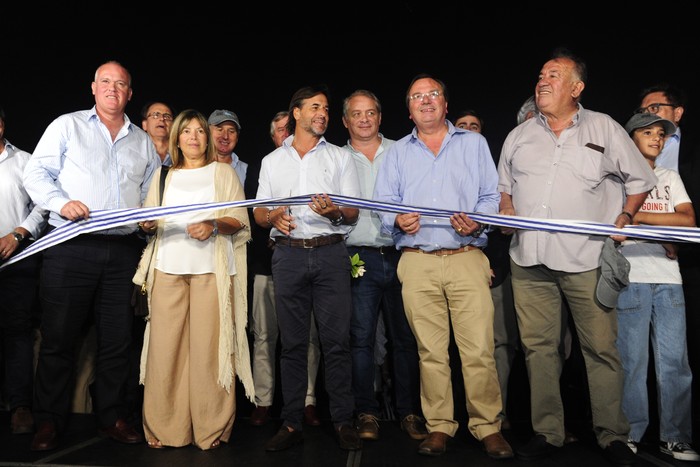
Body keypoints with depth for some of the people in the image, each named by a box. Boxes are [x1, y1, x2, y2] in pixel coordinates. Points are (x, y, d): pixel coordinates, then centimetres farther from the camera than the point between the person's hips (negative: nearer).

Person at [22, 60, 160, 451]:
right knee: (59, 336, 2)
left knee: (117, 339, 7)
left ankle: (112, 417, 19)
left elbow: (152, 194, 20)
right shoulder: (67, 126, 9)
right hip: (71, 247, -2)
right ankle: (50, 422, 15)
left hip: (123, 251, 3)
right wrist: (62, 202, -14)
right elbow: (36, 174, 2)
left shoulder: (143, 141, 18)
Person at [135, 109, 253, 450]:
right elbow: (150, 221, 20)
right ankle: (165, 428, 5)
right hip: (168, 267, 3)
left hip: (210, 268, -2)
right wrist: (148, 225, -2)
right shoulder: (165, 175, 23)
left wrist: (214, 225, -13)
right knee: (165, 343, -4)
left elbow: (240, 221, 5)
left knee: (209, 345, -7)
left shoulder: (223, 172, 15)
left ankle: (211, 428, 1)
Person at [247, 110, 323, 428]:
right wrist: (270, 237, -6)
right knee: (263, 335, 2)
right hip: (268, 262, 1)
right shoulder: (258, 168, 15)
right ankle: (263, 401, 12)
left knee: (308, 336, 0)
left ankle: (307, 401, 8)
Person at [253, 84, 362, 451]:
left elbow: (353, 213, 7)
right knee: (292, 342, 4)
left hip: (330, 253, -1)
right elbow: (258, 213, 14)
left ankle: (343, 421, 7)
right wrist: (274, 216, -8)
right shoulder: (272, 161, 17)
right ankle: (291, 424, 12)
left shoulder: (340, 157, 13)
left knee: (337, 340, -3)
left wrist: (335, 212, -15)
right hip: (288, 254, 1)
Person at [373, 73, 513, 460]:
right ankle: (439, 427, 15)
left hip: (467, 258, -1)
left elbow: (492, 196, 9)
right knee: (430, 350, 4)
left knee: (479, 349, -6)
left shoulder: (474, 143, 16)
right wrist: (398, 221, -9)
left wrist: (476, 222, -10)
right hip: (417, 262, 1)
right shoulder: (397, 153, 19)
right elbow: (383, 206, 12)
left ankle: (488, 427, 9)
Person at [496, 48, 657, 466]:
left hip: (586, 259, -2)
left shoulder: (604, 128, 8)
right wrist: (507, 210, 4)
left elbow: (641, 179, 11)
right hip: (529, 259, 3)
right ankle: (547, 432, 17)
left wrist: (625, 216, -2)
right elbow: (503, 185, 23)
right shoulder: (519, 135, 17)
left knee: (602, 348, -1)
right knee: (538, 346, 5)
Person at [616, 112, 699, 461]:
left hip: (669, 279, 4)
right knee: (632, 360, -3)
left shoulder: (670, 178, 20)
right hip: (631, 278, -4)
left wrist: (638, 215, -7)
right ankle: (629, 434, 6)